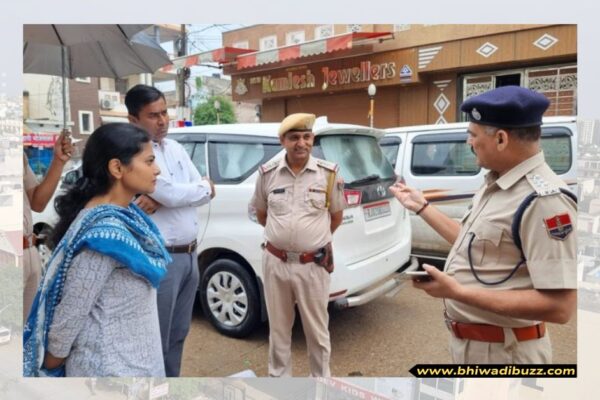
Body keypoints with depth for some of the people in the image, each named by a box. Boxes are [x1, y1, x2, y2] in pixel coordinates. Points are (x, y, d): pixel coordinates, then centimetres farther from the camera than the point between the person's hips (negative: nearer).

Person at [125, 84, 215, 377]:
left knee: (178, 334, 21)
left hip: (190, 255, 8)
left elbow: (206, 193, 5)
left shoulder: (176, 148, 10)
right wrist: (205, 187, -2)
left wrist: (160, 200, -12)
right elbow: (173, 195, -22)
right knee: (157, 340, 6)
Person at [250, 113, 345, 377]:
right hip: (275, 262, 2)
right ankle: (279, 376, 36)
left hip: (313, 265, -1)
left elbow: (336, 216, 8)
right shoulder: (267, 173, -1)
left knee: (317, 331, 12)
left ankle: (321, 377, 32)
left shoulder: (329, 173, -5)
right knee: (278, 328, 17)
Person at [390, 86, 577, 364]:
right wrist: (421, 207, 14)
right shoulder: (496, 184, 4)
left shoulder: (544, 200, -25)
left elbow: (559, 307, -28)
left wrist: (457, 292, -29)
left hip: (501, 351, -8)